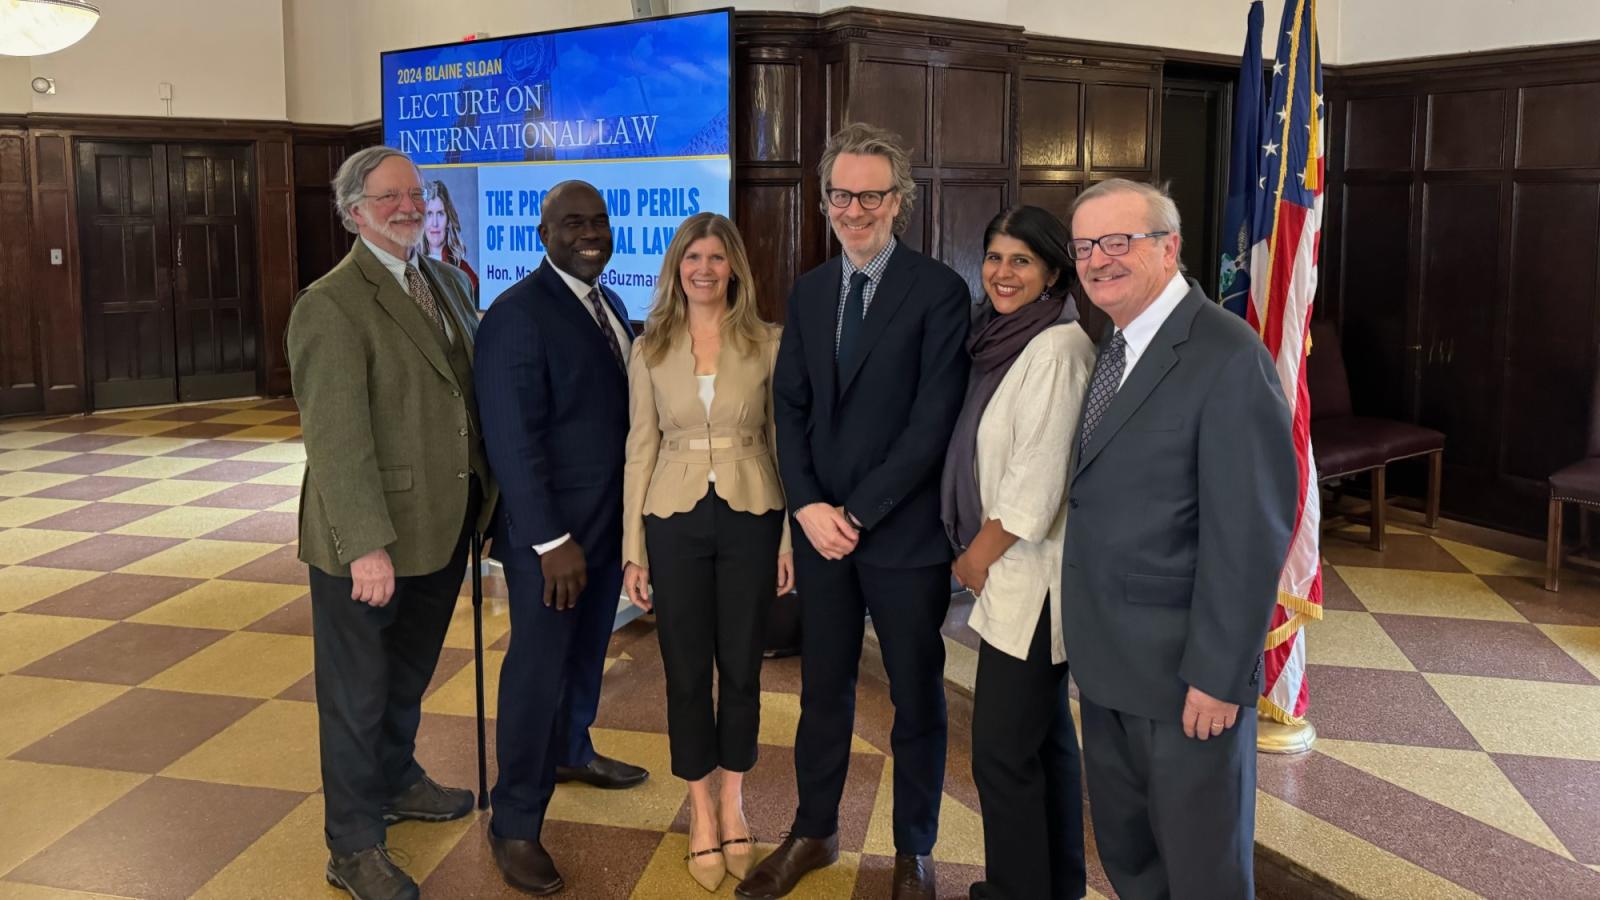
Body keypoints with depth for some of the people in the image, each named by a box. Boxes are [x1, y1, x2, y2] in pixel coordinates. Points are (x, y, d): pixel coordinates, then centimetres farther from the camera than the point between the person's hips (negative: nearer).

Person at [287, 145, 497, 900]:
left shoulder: (447, 283, 9)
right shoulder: (331, 305, -16)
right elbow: (336, 437, -22)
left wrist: (485, 498, 7)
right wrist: (368, 546, -26)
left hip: (443, 528, 8)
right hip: (370, 540, -7)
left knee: (409, 672, 25)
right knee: (358, 690, 7)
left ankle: (395, 781, 47)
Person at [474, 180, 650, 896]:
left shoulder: (610, 307, 10)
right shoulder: (518, 313, -17)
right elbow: (513, 439, -21)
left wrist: (632, 516, 8)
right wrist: (551, 540, -23)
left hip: (610, 520, 8)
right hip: (549, 531, -8)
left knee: (587, 649, 23)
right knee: (538, 668, 1)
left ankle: (571, 751, 47)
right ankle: (515, 825, 15)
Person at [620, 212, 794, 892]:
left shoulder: (767, 343, -1)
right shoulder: (650, 349, 2)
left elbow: (784, 443, 2)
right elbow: (641, 449, 3)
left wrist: (791, 536, -2)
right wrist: (633, 549, 1)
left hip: (750, 518, 0)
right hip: (676, 521, 1)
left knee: (741, 667, 9)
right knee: (686, 670, 7)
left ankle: (732, 803, 29)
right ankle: (701, 809, 25)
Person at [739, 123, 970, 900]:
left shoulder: (939, 291, -8)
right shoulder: (808, 291, 9)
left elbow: (935, 420, -14)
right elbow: (790, 407, 7)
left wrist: (859, 513, -15)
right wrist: (809, 505, -8)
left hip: (904, 532, -4)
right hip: (821, 527, 5)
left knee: (916, 697, 10)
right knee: (822, 690, 16)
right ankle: (814, 833, 33)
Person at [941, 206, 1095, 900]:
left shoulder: (1057, 349, -19)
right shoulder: (1004, 340, 10)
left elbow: (1037, 481, -21)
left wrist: (978, 556, -10)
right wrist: (977, 554, 8)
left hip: (1027, 573, -9)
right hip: (1007, 569, 9)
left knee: (1002, 748, -1)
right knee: (1043, 733, 19)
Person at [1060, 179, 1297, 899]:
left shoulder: (1228, 359, -19)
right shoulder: (1112, 346, 8)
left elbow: (1249, 535, -20)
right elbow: (1103, 497, 8)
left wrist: (1217, 675, -19)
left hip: (1184, 665, -8)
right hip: (1108, 657, 8)